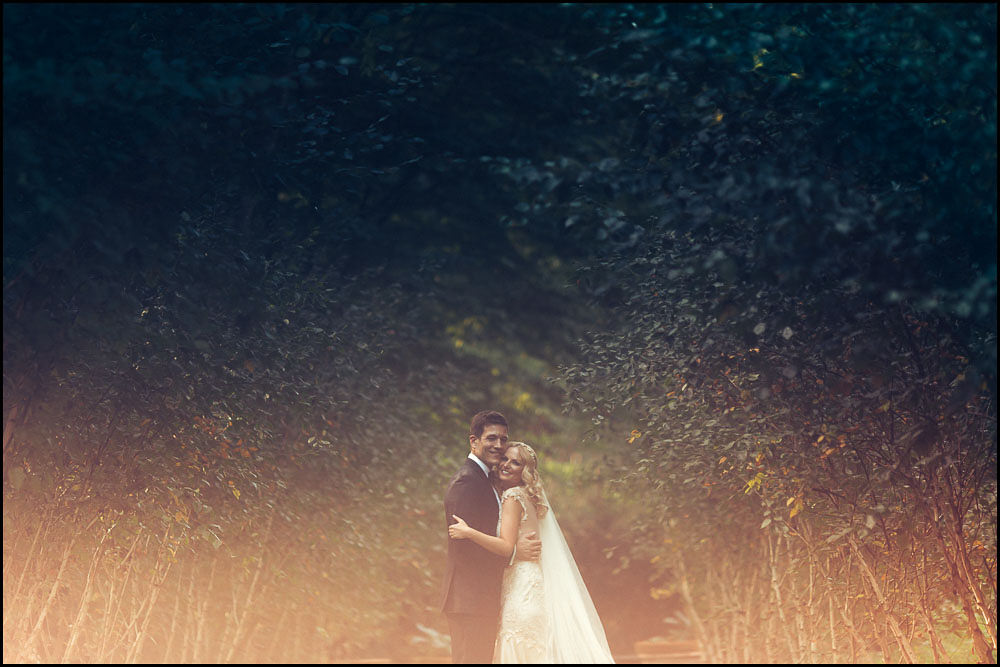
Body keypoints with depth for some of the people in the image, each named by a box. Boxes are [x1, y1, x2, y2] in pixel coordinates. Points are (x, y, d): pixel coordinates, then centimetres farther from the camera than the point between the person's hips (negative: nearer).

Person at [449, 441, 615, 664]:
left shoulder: (512, 497, -12)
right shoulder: (525, 496, 16)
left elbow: (507, 547, -21)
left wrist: (469, 533, -26)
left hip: (521, 586, -9)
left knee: (519, 649, -7)